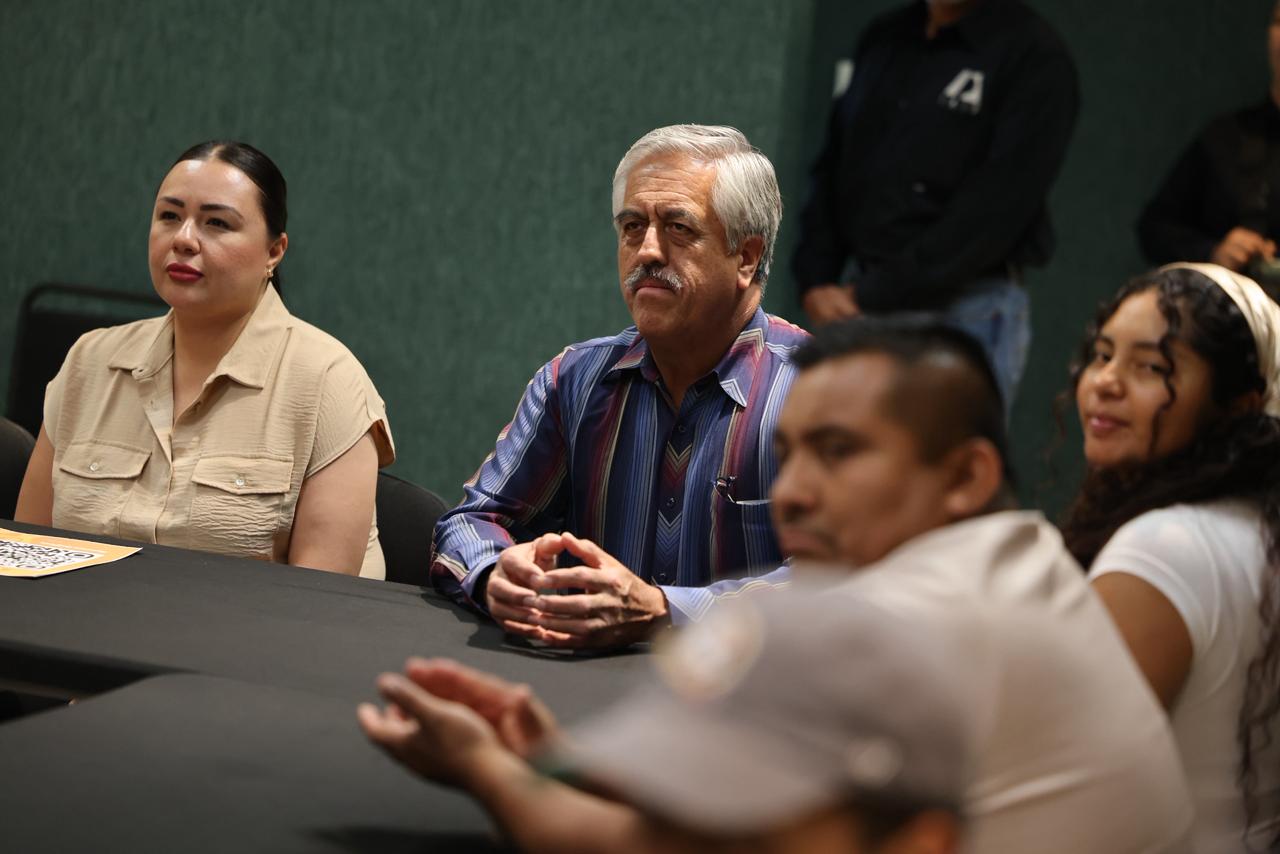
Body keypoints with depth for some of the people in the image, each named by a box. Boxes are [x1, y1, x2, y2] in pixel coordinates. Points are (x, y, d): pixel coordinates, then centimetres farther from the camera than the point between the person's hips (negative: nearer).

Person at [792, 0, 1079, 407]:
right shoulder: (882, 39, 13)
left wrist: (877, 296, -14)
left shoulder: (1035, 56, -7)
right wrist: (815, 283, 1)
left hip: (965, 311, -5)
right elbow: (831, 169, 15)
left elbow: (994, 209, -14)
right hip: (855, 304, 6)